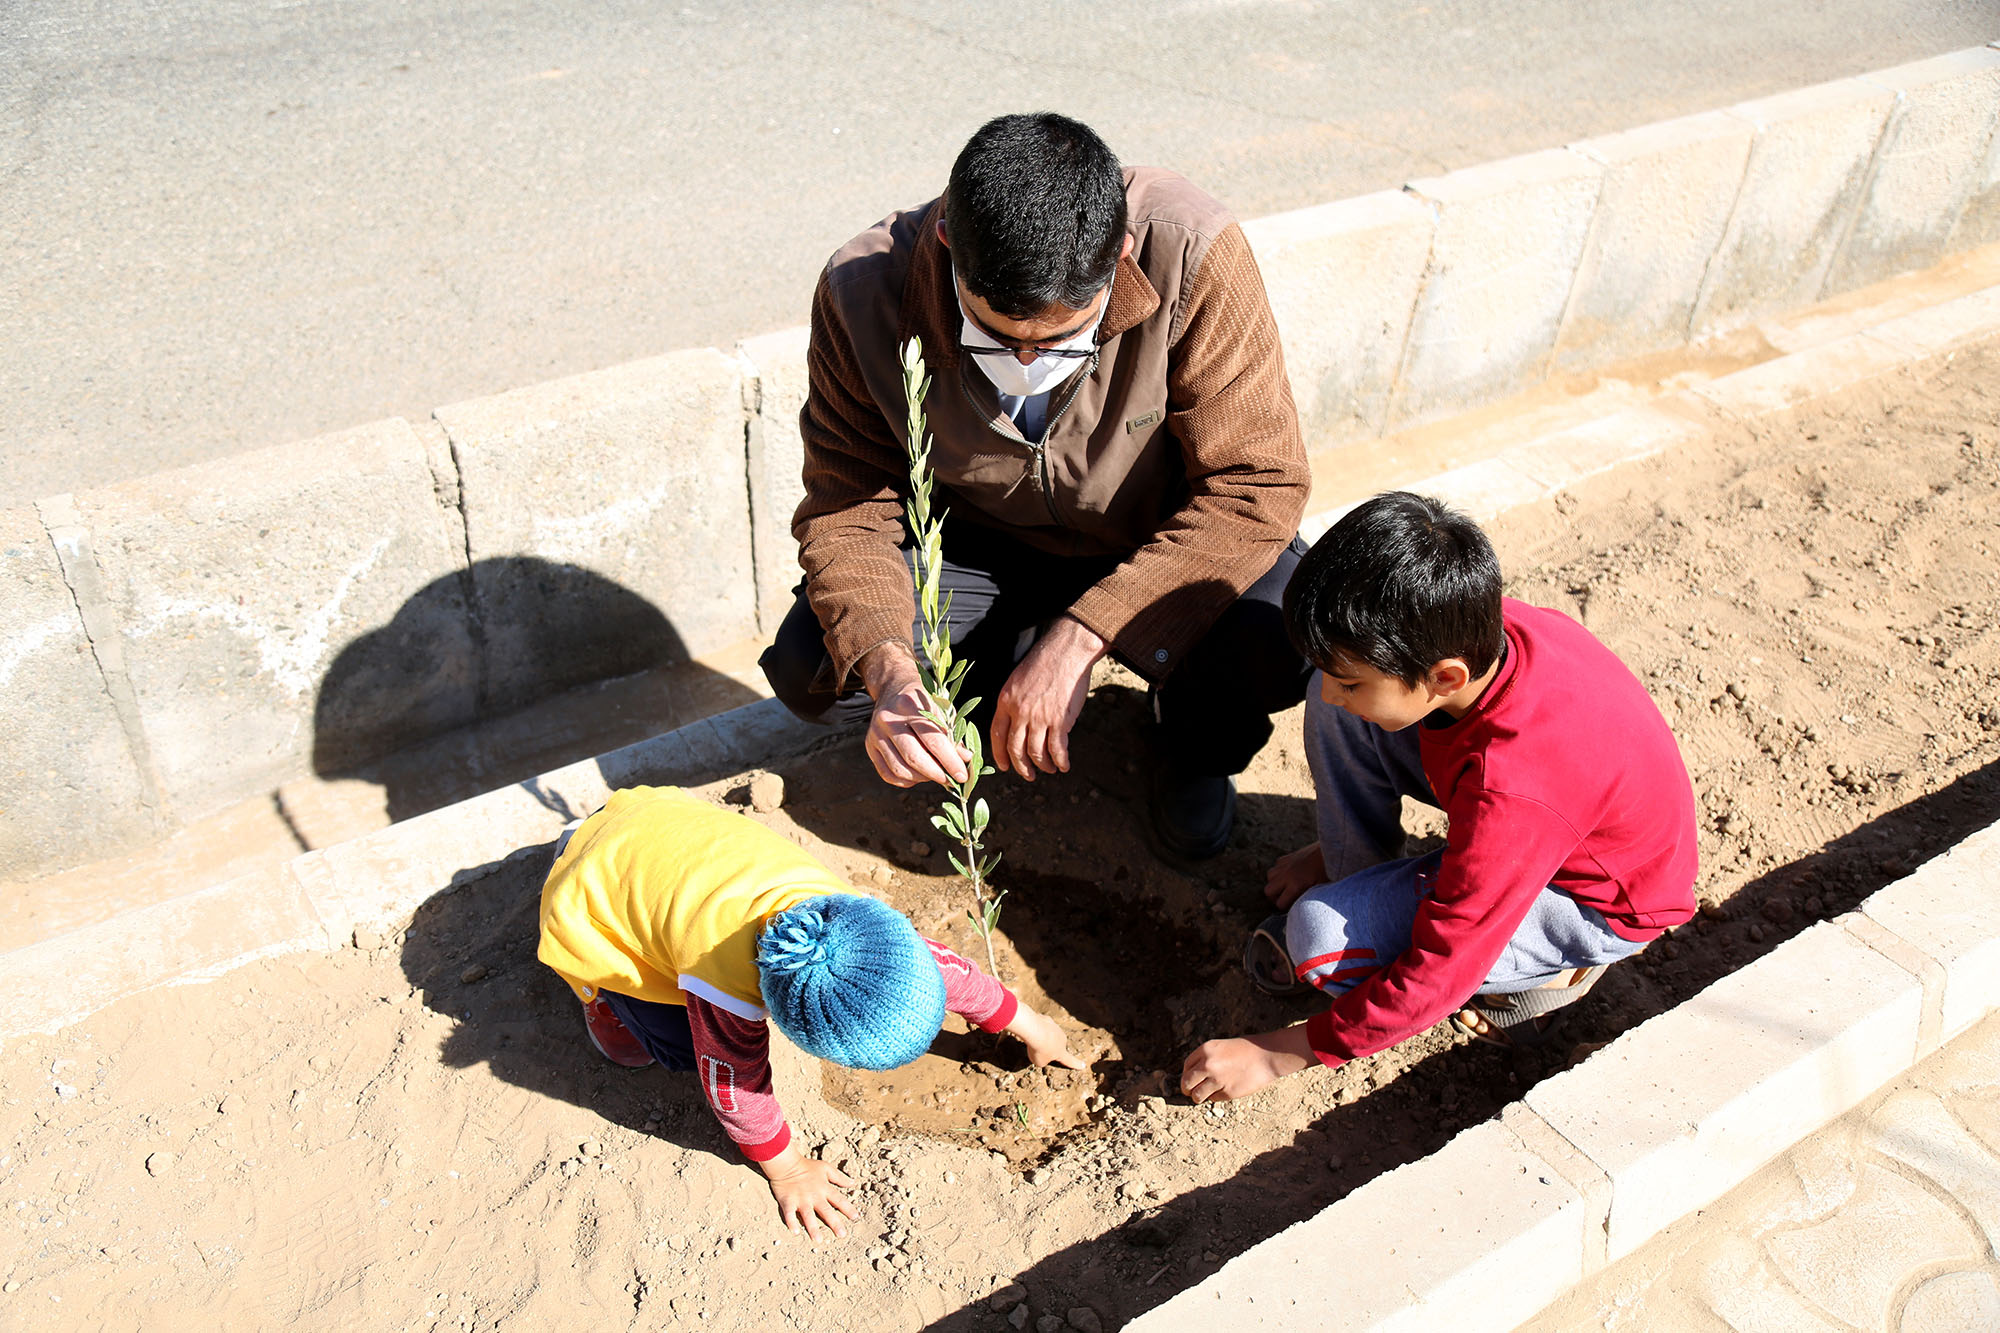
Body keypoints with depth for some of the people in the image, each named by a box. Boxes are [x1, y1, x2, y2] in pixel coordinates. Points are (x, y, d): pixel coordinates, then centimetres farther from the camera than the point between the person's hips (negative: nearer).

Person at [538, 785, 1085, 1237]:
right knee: (676, 1045, -8)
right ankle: (600, 990, 18)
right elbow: (736, 1083, -22)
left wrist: (1030, 1028, 1)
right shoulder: (727, 995, -41)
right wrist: (786, 1170, -7)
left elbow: (937, 963, -10)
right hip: (593, 898, -5)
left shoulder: (844, 913, -26)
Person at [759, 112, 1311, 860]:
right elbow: (846, 509, -17)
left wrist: (1079, 637, -34)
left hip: (1160, 542, -1)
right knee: (809, 671, -20)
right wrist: (890, 674, -36)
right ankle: (1004, 671, 12)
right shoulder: (864, 293, -25)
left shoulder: (1191, 256, -31)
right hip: (977, 542, 2)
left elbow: (1255, 486, -28)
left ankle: (1194, 740, 8)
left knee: (1279, 649, -31)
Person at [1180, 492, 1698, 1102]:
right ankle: (1358, 883, 6)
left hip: (1599, 902, -7)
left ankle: (1547, 975, -1)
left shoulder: (1511, 793, -40)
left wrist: (1277, 1053, -22)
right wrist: (1332, 850, 12)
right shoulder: (1475, 634, -21)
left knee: (1322, 941, -23)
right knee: (1337, 715, -9)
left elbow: (1436, 977, -31)